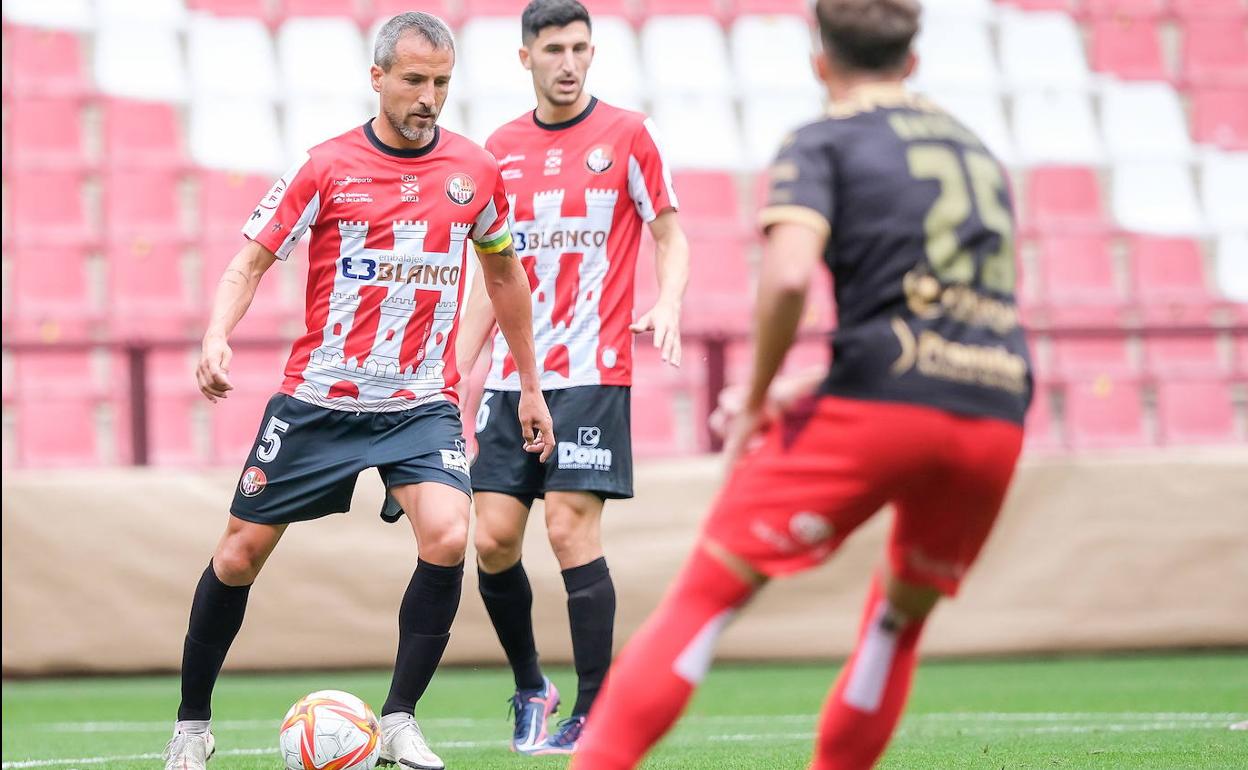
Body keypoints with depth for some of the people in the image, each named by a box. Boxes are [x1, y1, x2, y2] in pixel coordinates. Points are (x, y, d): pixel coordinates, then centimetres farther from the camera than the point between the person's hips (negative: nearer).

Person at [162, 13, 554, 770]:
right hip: (318, 397, -1)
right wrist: (217, 337, -25)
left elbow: (504, 272, 17)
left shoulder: (476, 171, 2)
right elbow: (252, 259, -6)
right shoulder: (327, 167, -7)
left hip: (422, 403, 1)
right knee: (241, 553, 4)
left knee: (447, 537, -23)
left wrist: (531, 384, 20)